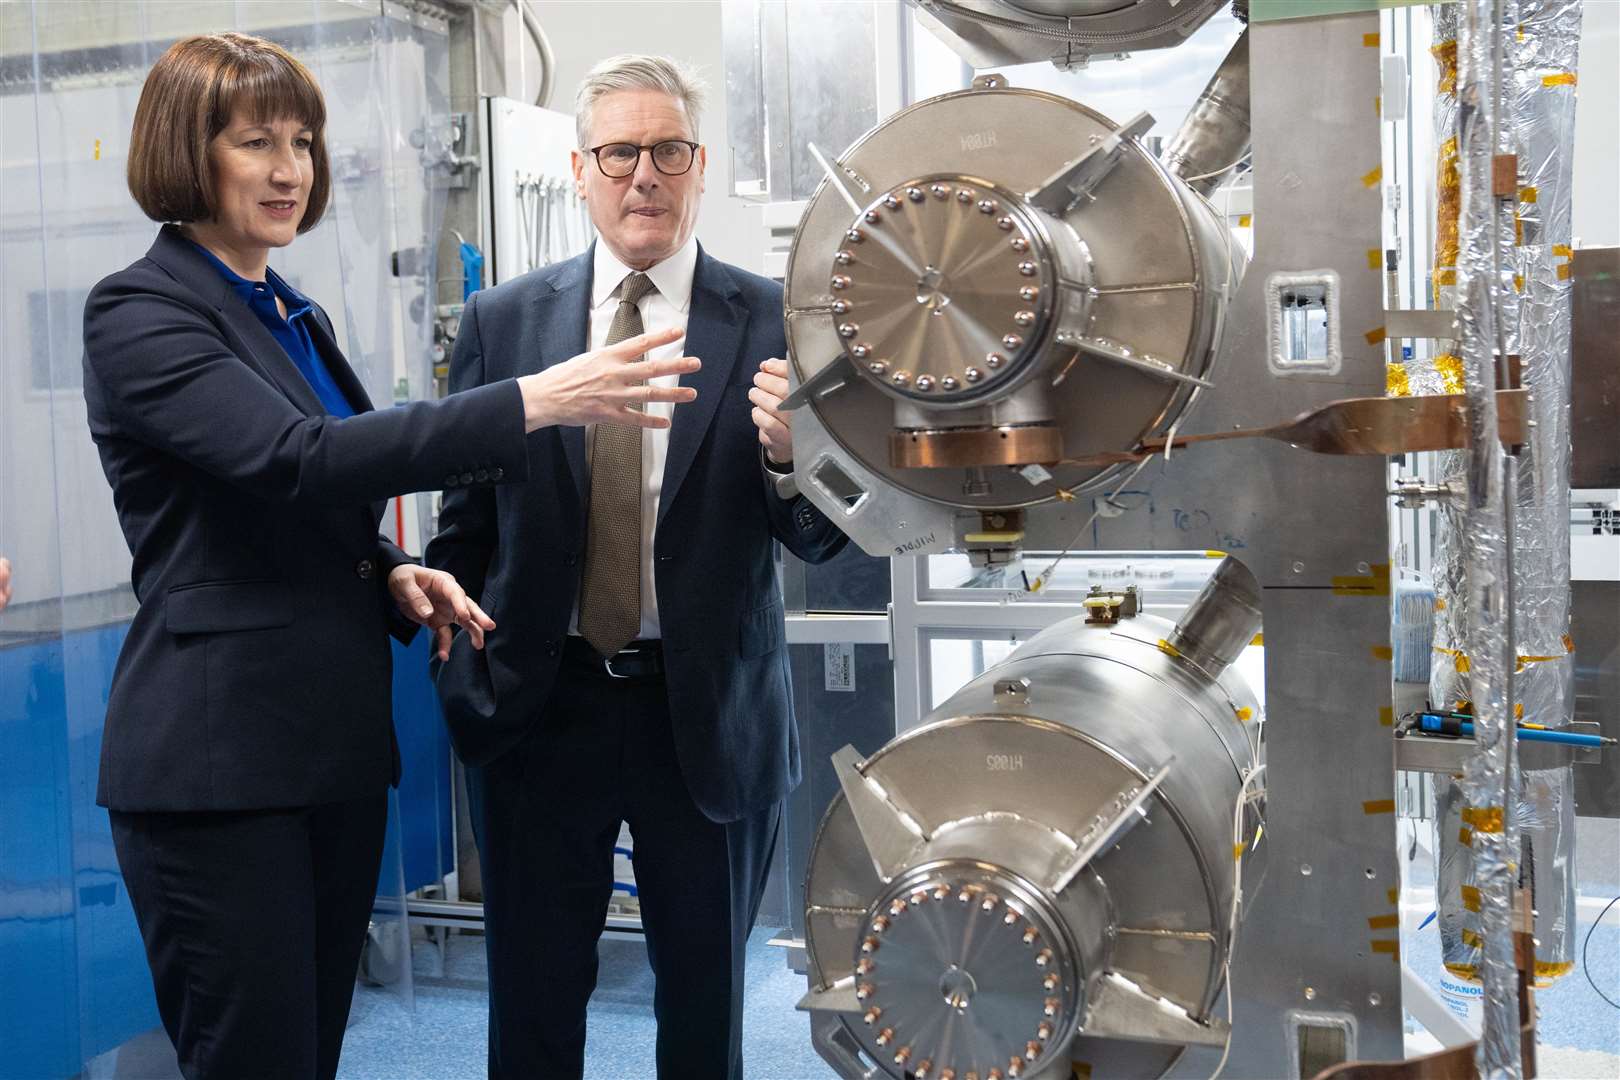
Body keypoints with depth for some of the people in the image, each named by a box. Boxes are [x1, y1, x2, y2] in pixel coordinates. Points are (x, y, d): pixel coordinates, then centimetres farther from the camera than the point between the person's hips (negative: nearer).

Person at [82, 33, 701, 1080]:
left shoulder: (298, 315, 15)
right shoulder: (139, 313, -10)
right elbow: (296, 457, -26)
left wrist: (393, 573, 1)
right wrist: (532, 401, -30)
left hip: (337, 739, 8)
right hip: (219, 760, -8)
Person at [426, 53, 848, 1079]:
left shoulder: (774, 322, -4)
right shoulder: (502, 321, 1)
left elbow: (825, 537, -7)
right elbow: (462, 527, 6)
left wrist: (792, 455, -28)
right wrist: (464, 685, -1)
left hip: (710, 717, -1)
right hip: (538, 714, 1)